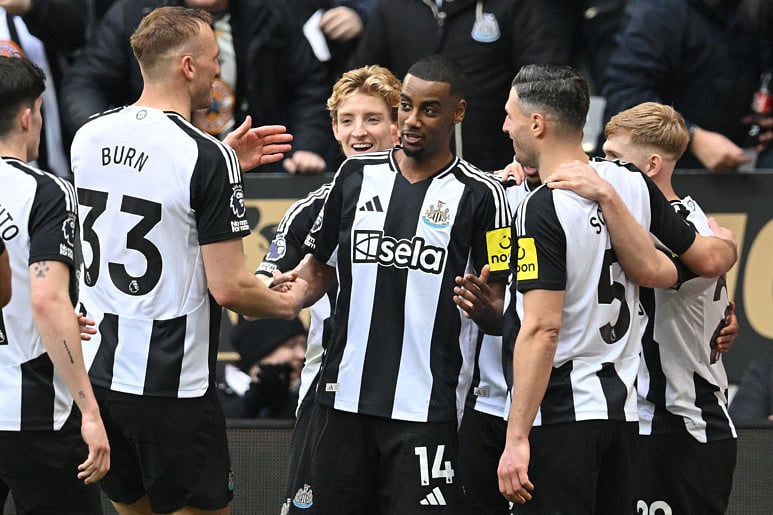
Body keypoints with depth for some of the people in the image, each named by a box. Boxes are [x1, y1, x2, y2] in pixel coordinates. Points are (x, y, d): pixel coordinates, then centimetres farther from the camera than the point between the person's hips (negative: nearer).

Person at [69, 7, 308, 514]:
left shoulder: (89, 137, 4)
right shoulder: (207, 157, -16)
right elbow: (228, 287, -16)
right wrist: (287, 303, 3)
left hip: (95, 373, 7)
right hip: (172, 388, -7)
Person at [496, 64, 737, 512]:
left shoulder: (542, 210, -15)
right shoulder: (631, 184, 6)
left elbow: (542, 328, -20)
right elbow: (710, 260, 15)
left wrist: (517, 439, -20)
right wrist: (726, 242, 40)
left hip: (560, 413, -8)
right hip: (622, 407, 8)